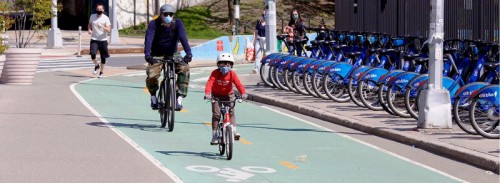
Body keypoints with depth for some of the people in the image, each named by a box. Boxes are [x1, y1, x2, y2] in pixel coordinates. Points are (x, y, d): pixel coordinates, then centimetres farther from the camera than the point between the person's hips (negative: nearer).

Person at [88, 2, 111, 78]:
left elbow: (108, 30, -12)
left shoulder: (105, 18, -6)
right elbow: (89, 24, 23)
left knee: (103, 57, 5)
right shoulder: (92, 16, 5)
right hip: (94, 40, 1)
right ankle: (96, 65, 10)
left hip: (103, 40, -1)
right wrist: (89, 29, 2)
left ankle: (101, 72, 22)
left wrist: (102, 26, -29)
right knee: (92, 54, -19)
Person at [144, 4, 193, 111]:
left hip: (172, 55, 1)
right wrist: (147, 54, -46)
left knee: (184, 68, -28)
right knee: (152, 76, -25)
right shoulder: (154, 24, -15)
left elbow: (183, 38, -28)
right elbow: (148, 39, -29)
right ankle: (153, 96, 8)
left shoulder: (177, 23, -13)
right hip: (157, 56, -1)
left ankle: (180, 98, -23)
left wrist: (188, 53, -44)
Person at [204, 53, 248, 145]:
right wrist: (207, 93, -52)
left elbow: (238, 84, -28)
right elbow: (209, 83, -33)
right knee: (216, 114, -9)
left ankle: (233, 131, -15)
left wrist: (243, 93, -46)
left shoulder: (232, 74, -17)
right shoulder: (215, 73, -21)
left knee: (231, 112, -13)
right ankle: (214, 135, -5)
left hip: (228, 95, 1)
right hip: (216, 95, -1)